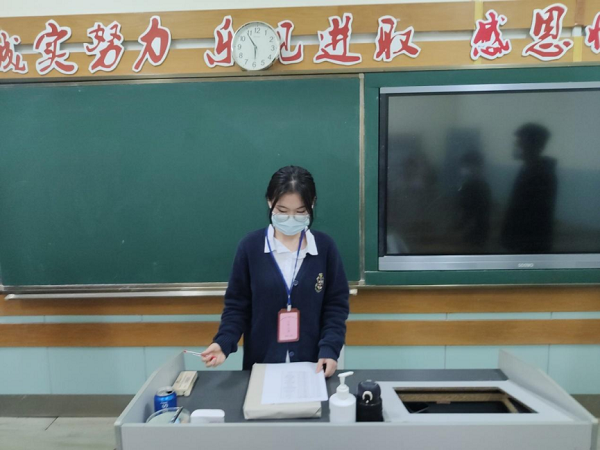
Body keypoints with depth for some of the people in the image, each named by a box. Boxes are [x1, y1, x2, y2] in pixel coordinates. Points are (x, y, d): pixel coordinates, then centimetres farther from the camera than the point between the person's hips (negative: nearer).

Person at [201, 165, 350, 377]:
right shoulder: (250, 246, -7)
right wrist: (223, 342, -16)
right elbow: (237, 305, -1)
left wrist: (330, 349, -13)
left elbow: (336, 305, -1)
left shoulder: (325, 246, -5)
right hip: (261, 364, 0)